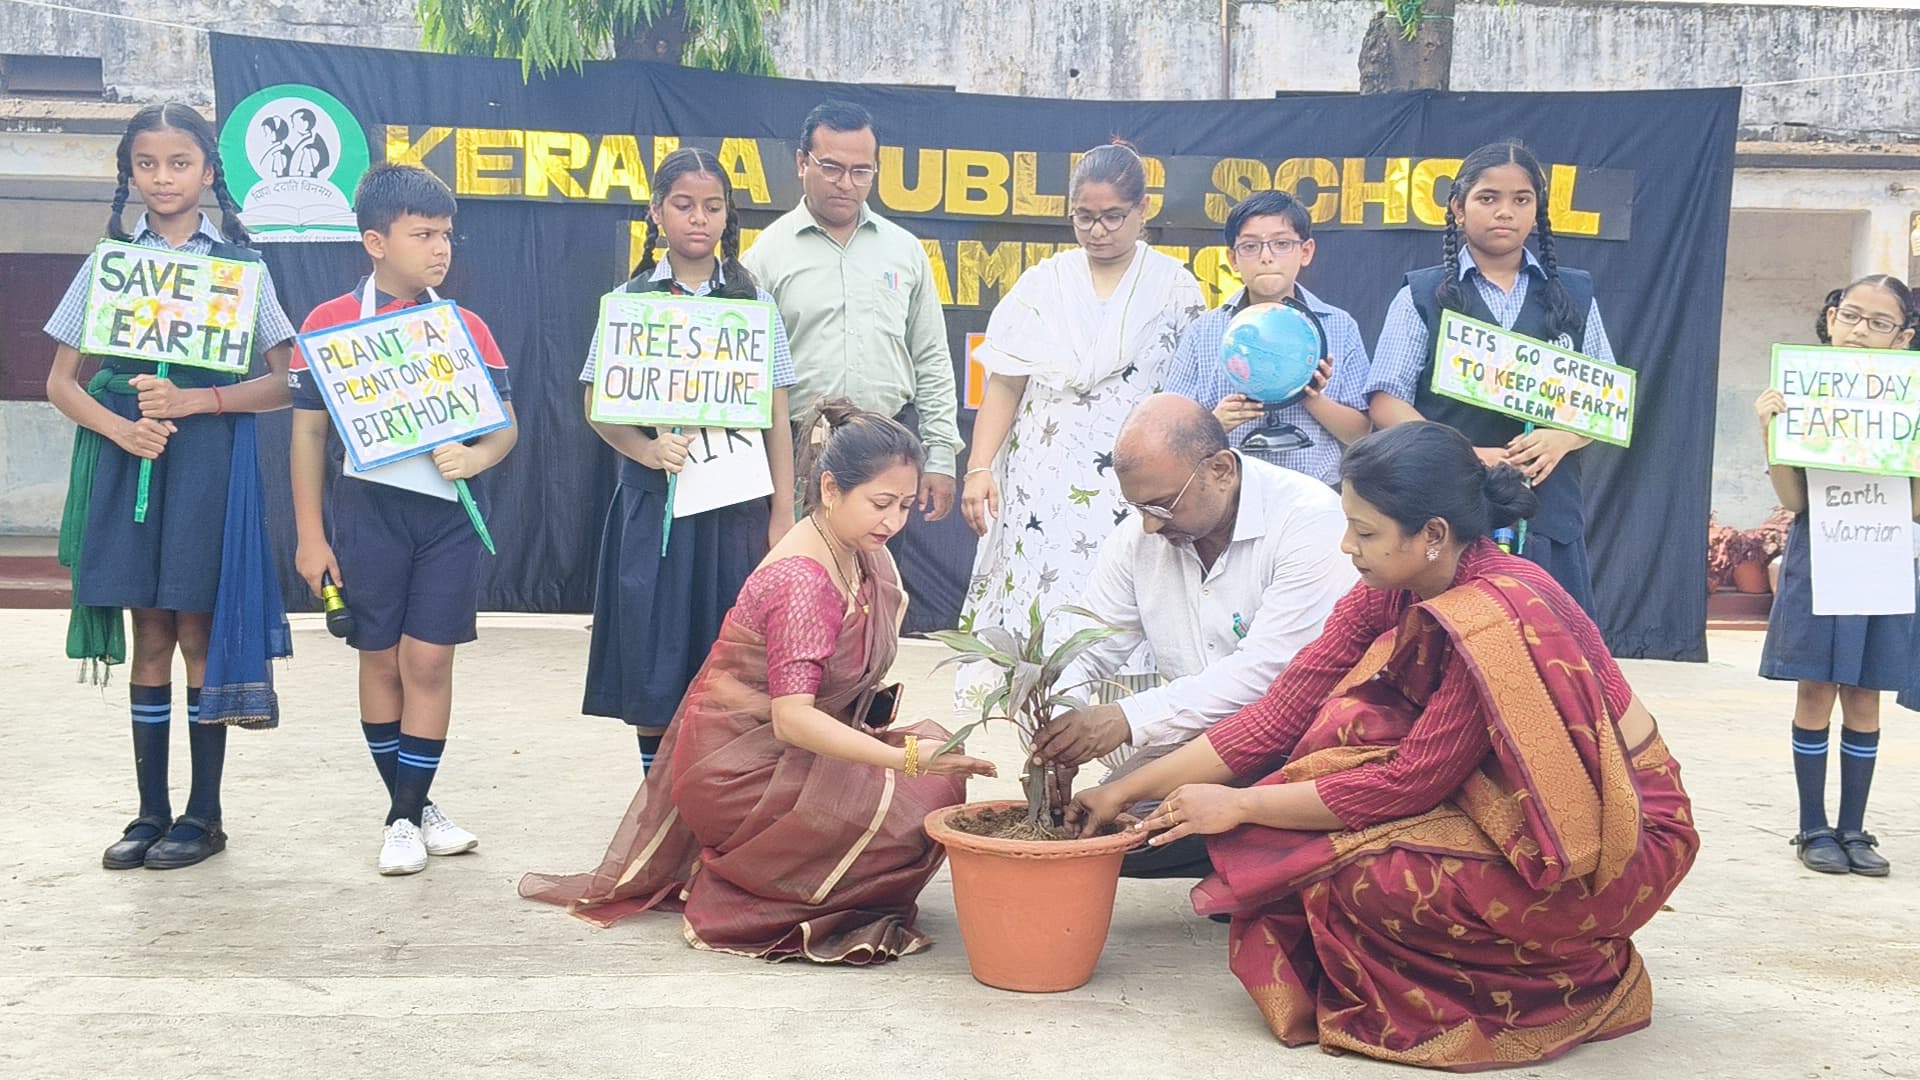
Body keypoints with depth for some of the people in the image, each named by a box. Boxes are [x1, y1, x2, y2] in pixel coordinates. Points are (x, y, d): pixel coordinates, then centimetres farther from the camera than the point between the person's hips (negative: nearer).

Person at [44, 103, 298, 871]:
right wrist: (122, 428, -12)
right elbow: (61, 382, 7)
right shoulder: (110, 261, 9)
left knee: (199, 631, 0)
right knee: (149, 635, 7)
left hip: (208, 458, -2)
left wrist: (191, 400, -16)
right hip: (130, 459, 2)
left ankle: (204, 814, 10)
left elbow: (282, 384, -1)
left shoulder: (239, 265, 3)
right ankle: (151, 811, 16)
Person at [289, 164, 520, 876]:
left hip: (449, 511, 1)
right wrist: (311, 536, -2)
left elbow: (506, 423, 5)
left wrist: (475, 458, -18)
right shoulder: (330, 324, -2)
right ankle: (410, 809, 19)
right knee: (381, 659, 6)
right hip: (367, 511, -1)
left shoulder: (467, 328, 5)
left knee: (429, 658, -2)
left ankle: (407, 813, 9)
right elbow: (309, 432, 1)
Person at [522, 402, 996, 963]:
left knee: (935, 758, -3)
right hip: (735, 766, -10)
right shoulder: (802, 580, -26)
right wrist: (907, 759, -41)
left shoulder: (860, 554, 3)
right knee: (917, 795, -21)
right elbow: (791, 718, -33)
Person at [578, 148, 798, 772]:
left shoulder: (756, 304, 6)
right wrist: (648, 449, -16)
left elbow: (776, 419, 5)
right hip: (654, 496, 0)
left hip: (737, 499, 0)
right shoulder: (630, 301, 4)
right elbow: (598, 406, 3)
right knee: (653, 656, 1)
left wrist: (783, 513, 0)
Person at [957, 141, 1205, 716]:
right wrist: (980, 469, -4)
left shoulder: (1175, 289, 6)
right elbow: (1004, 384, 7)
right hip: (1043, 480, 2)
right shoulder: (1042, 284, 10)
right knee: (1031, 607, -4)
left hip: (1132, 485, -1)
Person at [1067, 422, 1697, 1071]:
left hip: (1616, 846, -8)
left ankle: (1564, 971, 0)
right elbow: (1283, 715, -5)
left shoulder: (1500, 619, -29)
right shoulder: (1395, 592, -5)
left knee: (1352, 867, -24)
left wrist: (1240, 805, -17)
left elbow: (1408, 784, -24)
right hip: (1512, 803, 8)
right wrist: (1127, 791, -6)